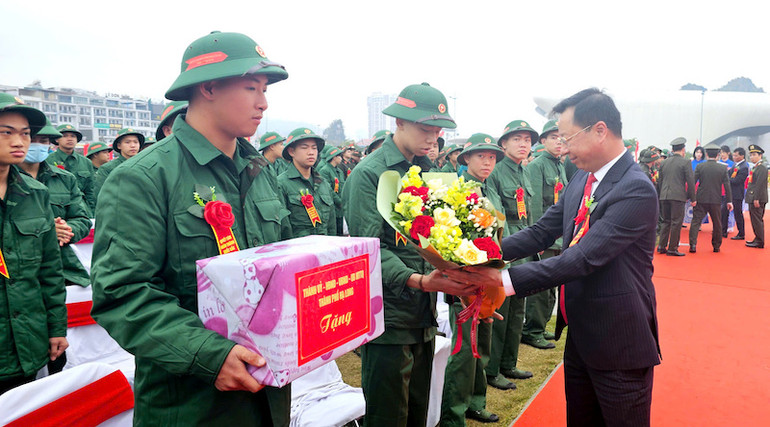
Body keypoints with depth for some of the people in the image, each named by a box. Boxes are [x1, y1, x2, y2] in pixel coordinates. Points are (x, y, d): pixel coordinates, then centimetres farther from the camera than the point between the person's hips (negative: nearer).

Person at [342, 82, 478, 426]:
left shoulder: (427, 172, 13)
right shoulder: (368, 174, -9)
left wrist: (460, 281, -3)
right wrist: (418, 280, -30)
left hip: (425, 316, 7)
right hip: (389, 317, -7)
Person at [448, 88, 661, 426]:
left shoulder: (636, 190, -22)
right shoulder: (582, 180, 4)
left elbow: (584, 257, -30)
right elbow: (541, 232, 3)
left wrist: (505, 280, -33)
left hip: (619, 345, -7)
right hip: (579, 335, 8)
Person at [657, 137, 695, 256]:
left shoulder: (664, 162, 10)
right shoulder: (685, 162, -4)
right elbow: (690, 181, -4)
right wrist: (692, 197, 3)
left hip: (664, 196, 5)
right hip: (678, 196, -5)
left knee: (666, 221, 13)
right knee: (676, 223, 0)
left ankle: (661, 246, 10)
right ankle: (672, 248, 2)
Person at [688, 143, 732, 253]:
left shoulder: (700, 166, -4)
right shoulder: (723, 168, 0)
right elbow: (727, 185, 1)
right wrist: (729, 201, 5)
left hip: (701, 199, -1)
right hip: (716, 200, 1)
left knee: (696, 222, 1)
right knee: (717, 224, 14)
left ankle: (693, 245, -11)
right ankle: (716, 246, 21)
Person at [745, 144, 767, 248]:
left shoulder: (762, 167, -13)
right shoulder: (756, 167, 17)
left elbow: (760, 184, -20)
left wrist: (756, 199, -22)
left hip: (757, 199, -10)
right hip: (754, 198, 10)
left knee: (757, 220, -7)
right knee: (757, 220, 15)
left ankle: (759, 242, -3)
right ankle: (758, 239, 23)